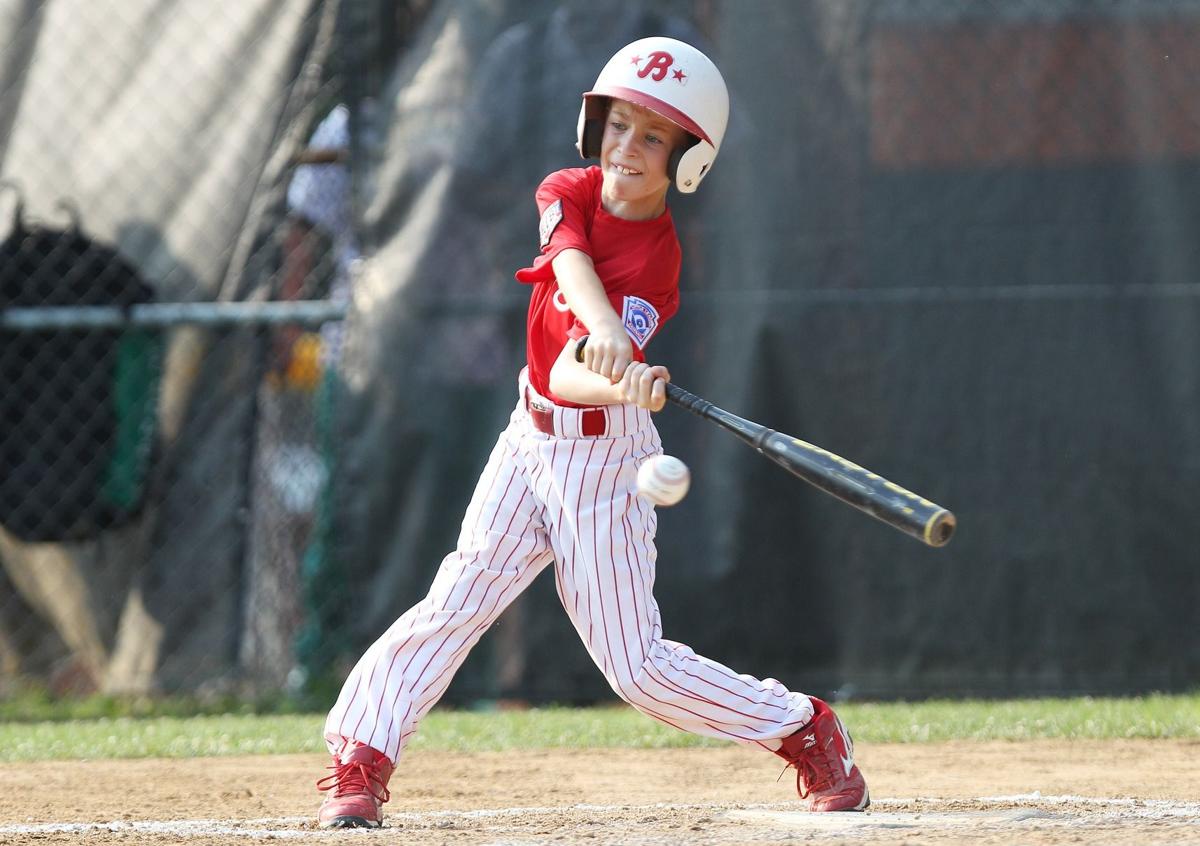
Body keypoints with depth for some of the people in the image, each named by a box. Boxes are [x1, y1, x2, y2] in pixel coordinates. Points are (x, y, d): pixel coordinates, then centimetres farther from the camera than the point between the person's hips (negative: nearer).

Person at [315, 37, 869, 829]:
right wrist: (603, 327, -46)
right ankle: (359, 764, -10)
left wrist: (619, 383, -51)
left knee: (635, 666, -4)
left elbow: (570, 374, -29)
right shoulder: (569, 193, -3)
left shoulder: (655, 264, -19)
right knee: (455, 603, -11)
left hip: (605, 456, -5)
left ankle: (806, 730, 13)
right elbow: (572, 261, -27)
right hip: (531, 438, 5)